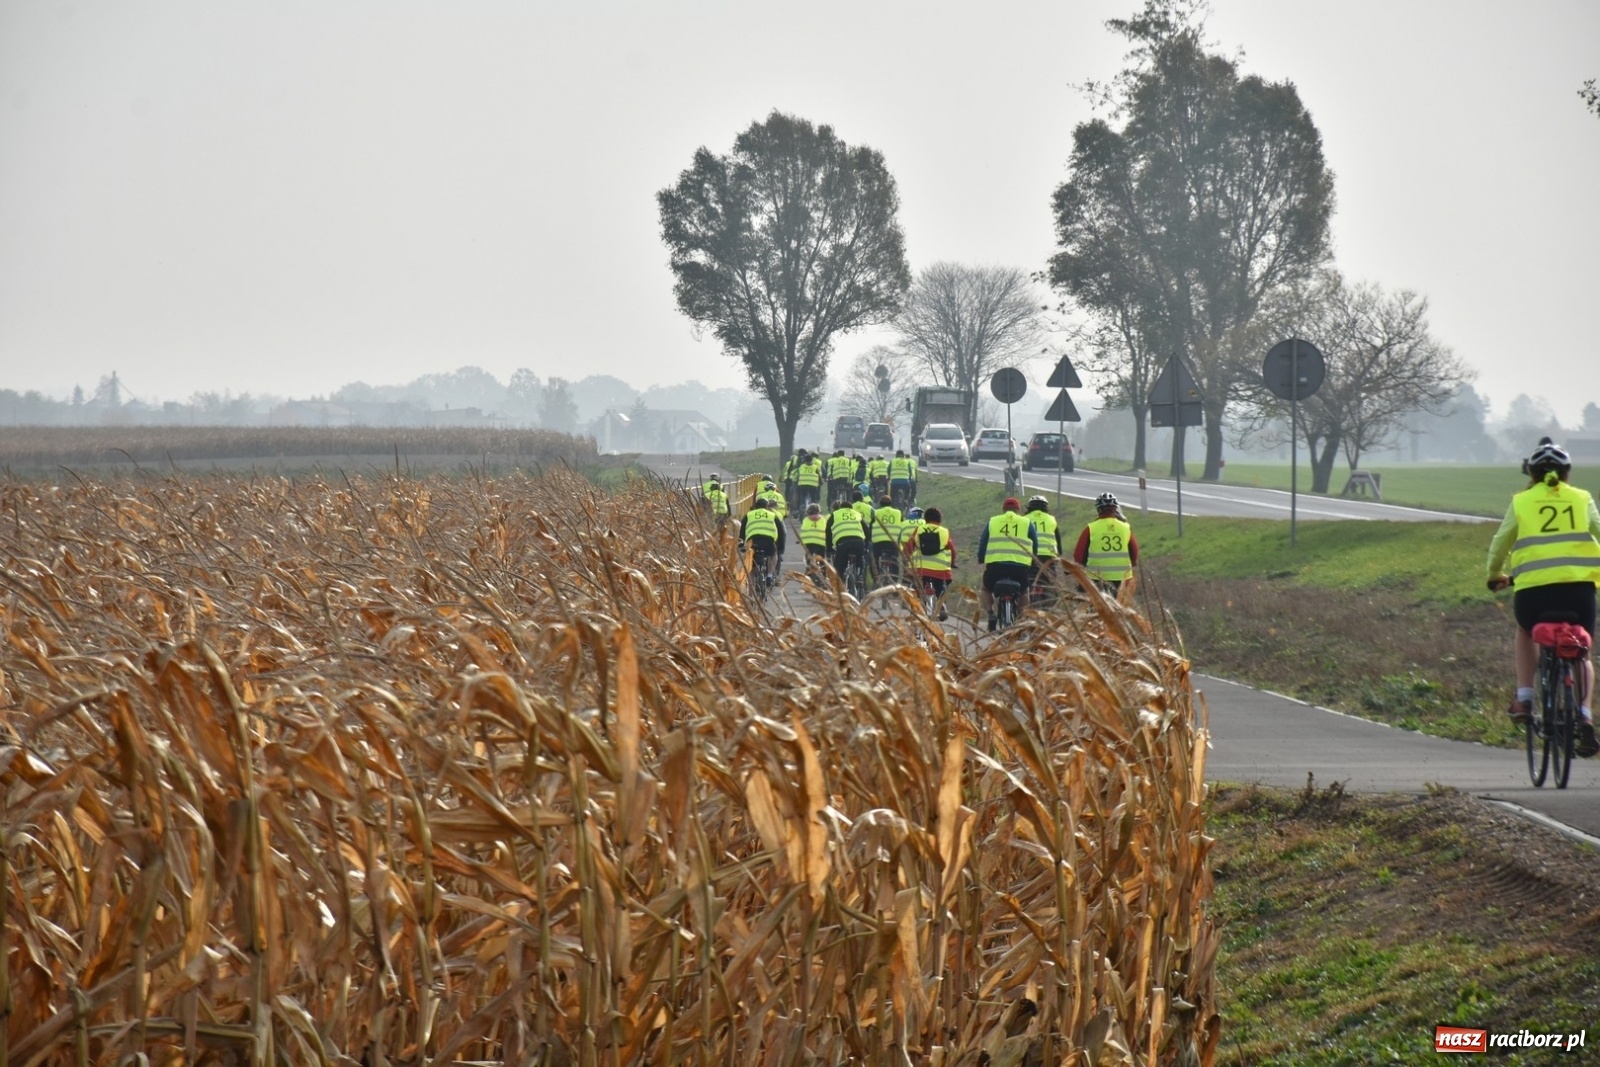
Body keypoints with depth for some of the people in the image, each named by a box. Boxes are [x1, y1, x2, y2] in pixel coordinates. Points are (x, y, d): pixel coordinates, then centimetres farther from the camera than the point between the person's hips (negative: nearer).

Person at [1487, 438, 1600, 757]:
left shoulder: (1522, 501, 12)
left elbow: (1500, 542, 16)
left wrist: (1495, 574, 34)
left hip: (1533, 587, 0)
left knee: (1525, 632, 33)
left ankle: (1524, 700, 18)